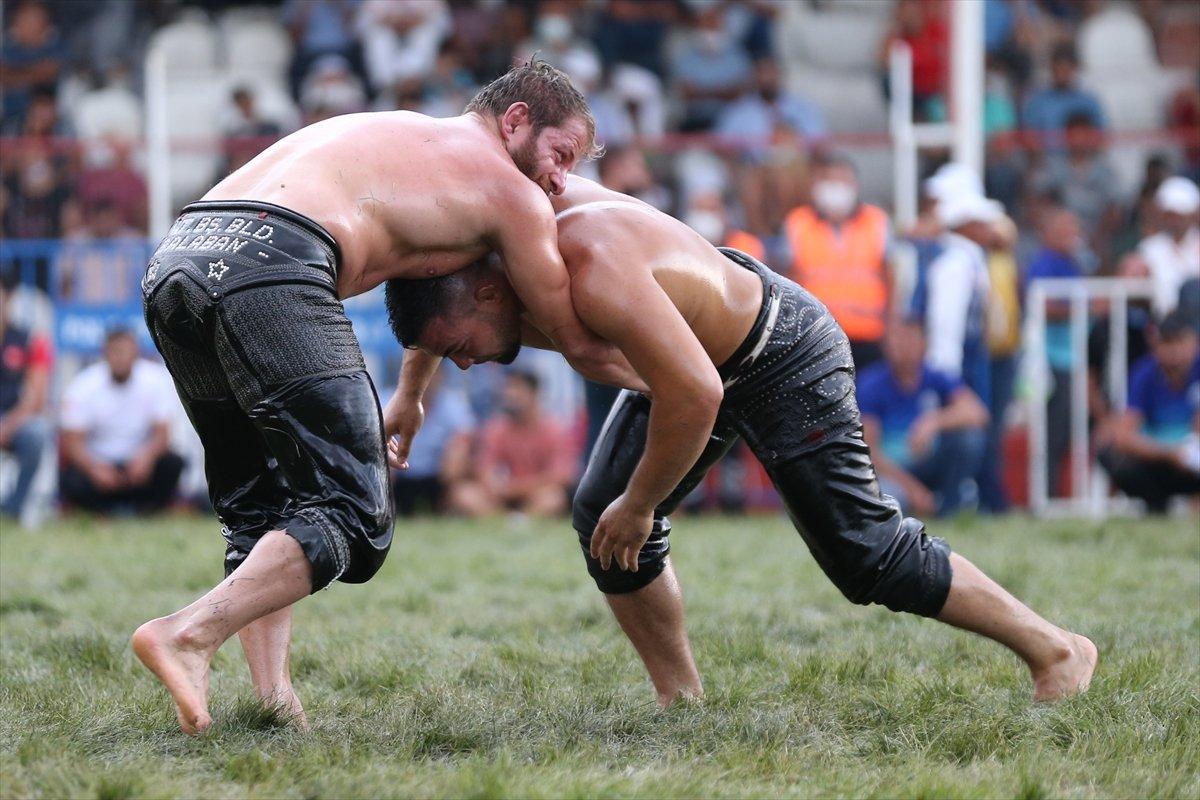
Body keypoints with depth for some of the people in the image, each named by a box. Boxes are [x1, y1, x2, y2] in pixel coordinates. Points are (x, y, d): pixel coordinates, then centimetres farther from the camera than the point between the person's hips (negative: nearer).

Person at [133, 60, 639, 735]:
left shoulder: (400, 132, 36)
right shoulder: (508, 190, 14)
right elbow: (581, 345, 24)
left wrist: (412, 396, 67)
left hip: (174, 257, 8)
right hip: (268, 264, -8)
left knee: (260, 503, 19)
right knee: (350, 512, -4)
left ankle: (271, 692, 3)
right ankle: (191, 632, -21)